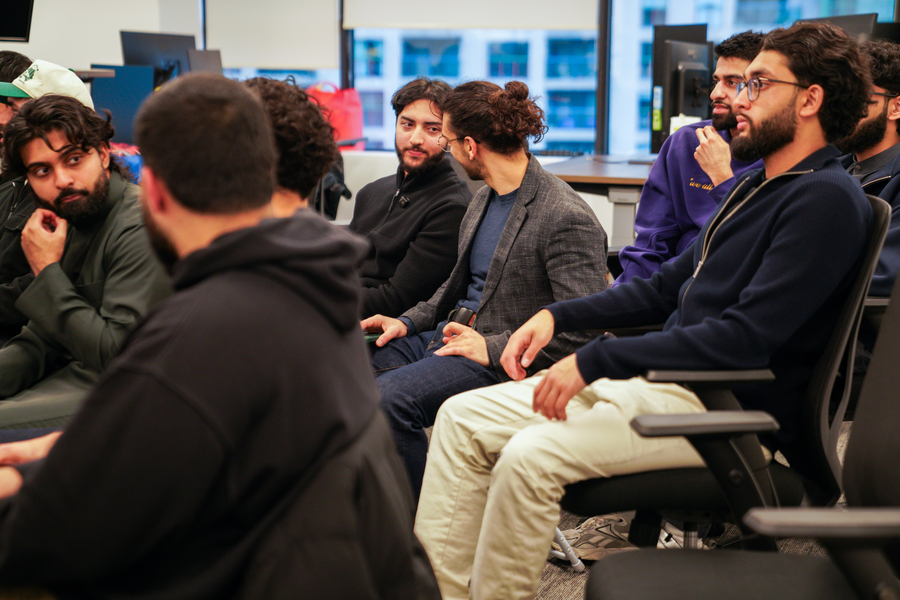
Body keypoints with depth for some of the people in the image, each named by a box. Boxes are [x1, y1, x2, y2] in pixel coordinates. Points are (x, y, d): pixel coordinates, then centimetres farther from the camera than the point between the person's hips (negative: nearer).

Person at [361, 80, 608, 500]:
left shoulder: (569, 220, -17)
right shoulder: (484, 198, 14)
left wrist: (491, 348, -21)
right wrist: (407, 321, 9)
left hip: (503, 360, -9)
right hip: (452, 335, 9)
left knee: (389, 396, -28)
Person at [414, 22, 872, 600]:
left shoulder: (828, 199, -13)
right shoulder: (752, 184, 18)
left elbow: (747, 337, -23)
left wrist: (596, 361, -23)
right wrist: (557, 315, 10)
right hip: (662, 378, 10)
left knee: (531, 456, -29)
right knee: (462, 417, 0)